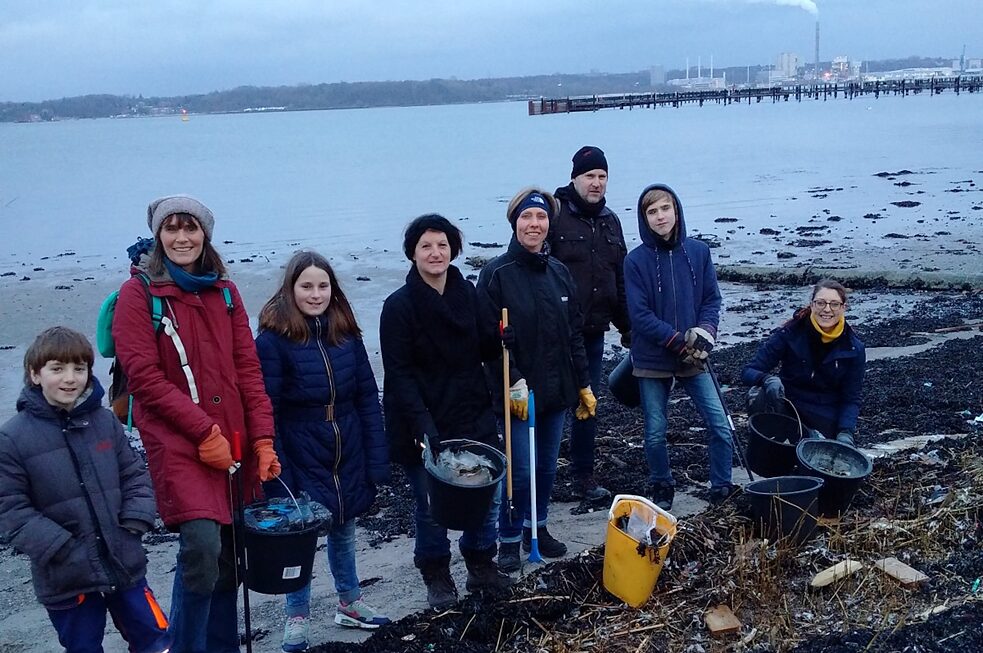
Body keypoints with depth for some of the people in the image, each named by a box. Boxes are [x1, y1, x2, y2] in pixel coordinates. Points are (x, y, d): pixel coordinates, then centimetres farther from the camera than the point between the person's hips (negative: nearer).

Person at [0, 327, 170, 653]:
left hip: (125, 564, 3)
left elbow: (135, 475, 9)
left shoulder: (105, 421, 1)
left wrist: (134, 524, -4)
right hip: (66, 577, -3)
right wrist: (57, 547, -16)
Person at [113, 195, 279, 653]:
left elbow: (248, 369, 9)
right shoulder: (139, 293, -2)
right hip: (177, 443, -5)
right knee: (201, 546, -20)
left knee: (229, 556, 9)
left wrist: (262, 439, 1)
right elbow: (143, 376, -9)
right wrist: (205, 431, -13)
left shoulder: (224, 292, 12)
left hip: (234, 443, 5)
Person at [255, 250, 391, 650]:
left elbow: (368, 397, 2)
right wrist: (276, 474, -16)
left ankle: (350, 604, 38)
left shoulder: (346, 332, 0)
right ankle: (296, 617, 27)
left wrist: (376, 461, -1)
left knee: (343, 530, 20)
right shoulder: (273, 339, -14)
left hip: (348, 457, 4)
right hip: (301, 460, -4)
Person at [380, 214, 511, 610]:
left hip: (473, 417, 5)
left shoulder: (466, 292, 2)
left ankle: (482, 566, 33)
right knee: (432, 505, 7)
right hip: (422, 425, -4)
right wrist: (423, 425, -22)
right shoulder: (400, 306, -13)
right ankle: (436, 577, 27)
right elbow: (399, 374, -15)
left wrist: (499, 339, -11)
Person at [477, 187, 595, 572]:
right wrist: (514, 384, -19)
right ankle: (509, 540, 15)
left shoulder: (559, 273, 7)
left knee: (548, 466, 14)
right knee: (521, 469, -3)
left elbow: (573, 334, 11)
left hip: (557, 390, 5)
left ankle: (537, 528, 32)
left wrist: (584, 385, 11)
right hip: (518, 392, -5)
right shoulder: (496, 274, -10)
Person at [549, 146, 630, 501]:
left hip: (593, 332, 6)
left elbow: (620, 278, 20)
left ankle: (583, 476, 24)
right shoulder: (554, 215, -8)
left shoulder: (610, 221, 14)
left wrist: (626, 325, 20)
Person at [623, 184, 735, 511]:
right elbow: (640, 315, -11)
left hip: (693, 359, 2)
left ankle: (722, 489, 14)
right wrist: (679, 340, -17)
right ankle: (662, 491, 28)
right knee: (655, 433, 8)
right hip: (652, 360, -2)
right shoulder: (636, 260, -7)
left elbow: (712, 299, 5)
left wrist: (704, 332, -13)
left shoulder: (698, 252, 1)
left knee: (721, 426, -3)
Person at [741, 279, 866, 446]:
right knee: (759, 398, -30)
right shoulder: (790, 333, -12)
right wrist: (767, 379, -35)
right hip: (786, 407, -1)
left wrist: (846, 432, -19)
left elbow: (851, 399, -2)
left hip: (825, 422, 1)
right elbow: (748, 371, -12)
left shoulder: (854, 349, -8)